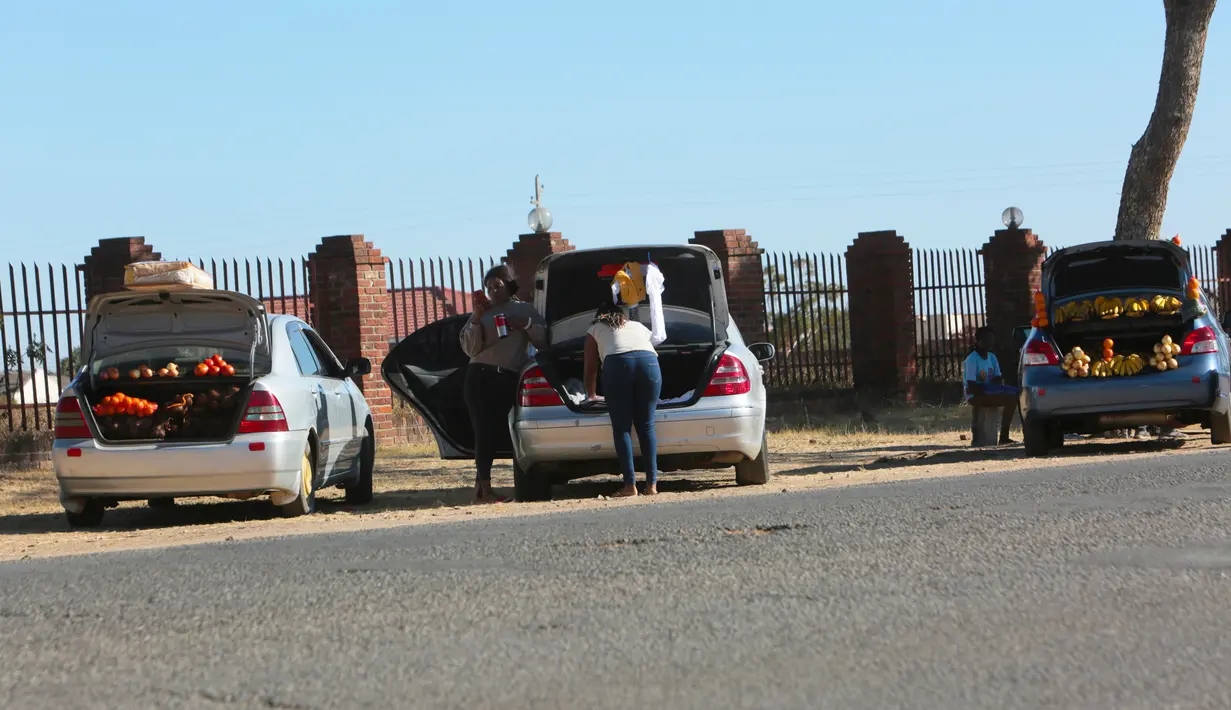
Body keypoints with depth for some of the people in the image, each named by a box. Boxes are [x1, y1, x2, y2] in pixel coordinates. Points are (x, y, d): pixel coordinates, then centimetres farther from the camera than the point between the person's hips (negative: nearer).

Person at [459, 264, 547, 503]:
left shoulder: (525, 310, 12)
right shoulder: (483, 311, 11)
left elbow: (543, 341, 5)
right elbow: (471, 349, 2)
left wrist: (526, 325, -9)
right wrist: (475, 321, -9)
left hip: (509, 380, 1)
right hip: (480, 376, -1)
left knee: (495, 433, -2)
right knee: (484, 431, -10)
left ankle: (479, 488, 4)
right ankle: (485, 489, -12)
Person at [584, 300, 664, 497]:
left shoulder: (595, 329, 30)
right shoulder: (638, 326, 38)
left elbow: (591, 369, 31)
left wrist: (591, 395, 47)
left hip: (617, 363, -2)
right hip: (649, 362, 3)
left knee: (621, 427, 3)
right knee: (646, 426, 10)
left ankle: (630, 485, -5)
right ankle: (652, 484, 3)